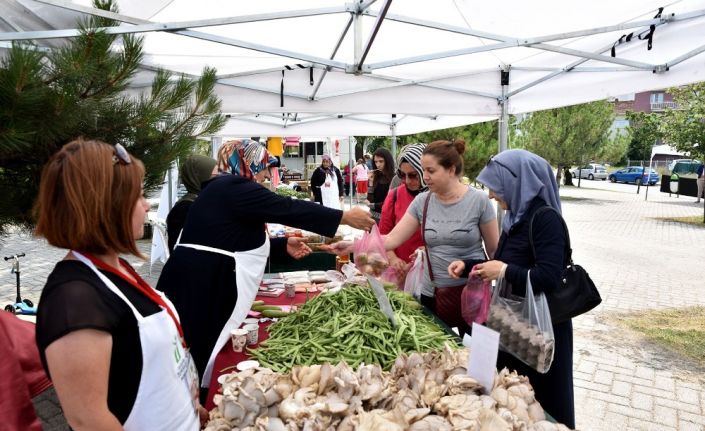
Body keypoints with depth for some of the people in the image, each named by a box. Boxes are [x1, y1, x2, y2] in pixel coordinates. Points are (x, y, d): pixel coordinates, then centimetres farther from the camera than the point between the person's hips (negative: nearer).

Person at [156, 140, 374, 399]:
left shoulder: (225, 189, 19)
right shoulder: (236, 189, -13)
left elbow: (240, 239, 23)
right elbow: (289, 209, -17)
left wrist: (283, 246, 17)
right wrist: (345, 217, -13)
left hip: (199, 280, 10)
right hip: (204, 285, -10)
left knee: (193, 357, 15)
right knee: (201, 357, 0)